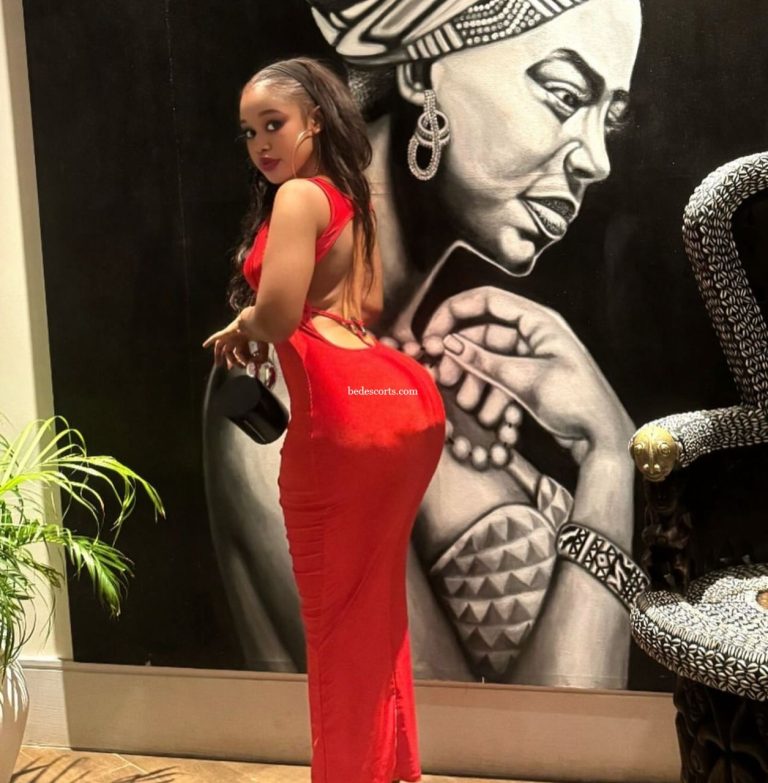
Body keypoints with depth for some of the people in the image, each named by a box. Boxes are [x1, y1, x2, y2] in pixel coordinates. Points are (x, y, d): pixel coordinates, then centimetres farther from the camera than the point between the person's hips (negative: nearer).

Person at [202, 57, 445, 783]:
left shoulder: (298, 194, -10)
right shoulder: (347, 195, 18)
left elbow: (276, 315, -21)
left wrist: (239, 328, 1)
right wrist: (277, 318, 21)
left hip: (345, 418, -10)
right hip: (400, 401, 10)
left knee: (339, 619, 6)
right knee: (375, 609, 20)